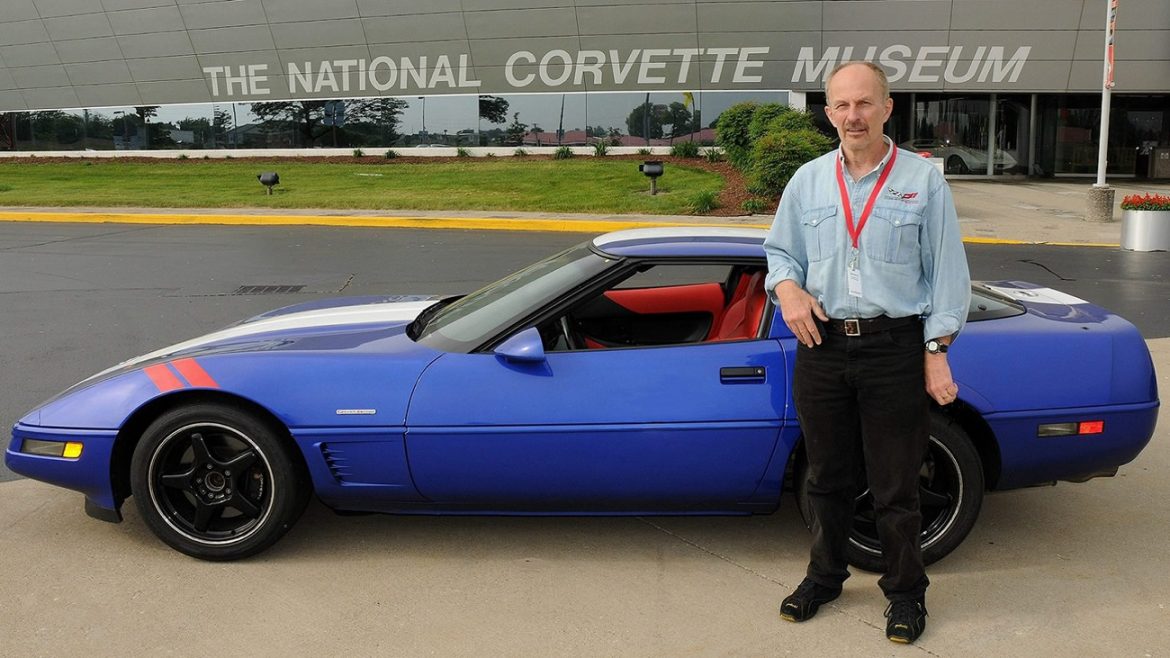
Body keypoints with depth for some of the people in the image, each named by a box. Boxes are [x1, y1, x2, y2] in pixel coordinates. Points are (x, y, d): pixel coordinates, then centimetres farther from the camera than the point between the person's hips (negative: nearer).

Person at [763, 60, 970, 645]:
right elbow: (781, 251, 16)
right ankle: (824, 575, 35)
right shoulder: (807, 181, 8)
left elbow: (946, 272, 0)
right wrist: (786, 286, -7)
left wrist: (937, 352, -6)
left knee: (895, 486, 6)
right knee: (828, 479, 15)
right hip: (822, 349, 3)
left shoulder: (923, 180, 0)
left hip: (895, 350, -3)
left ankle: (905, 593, 25)